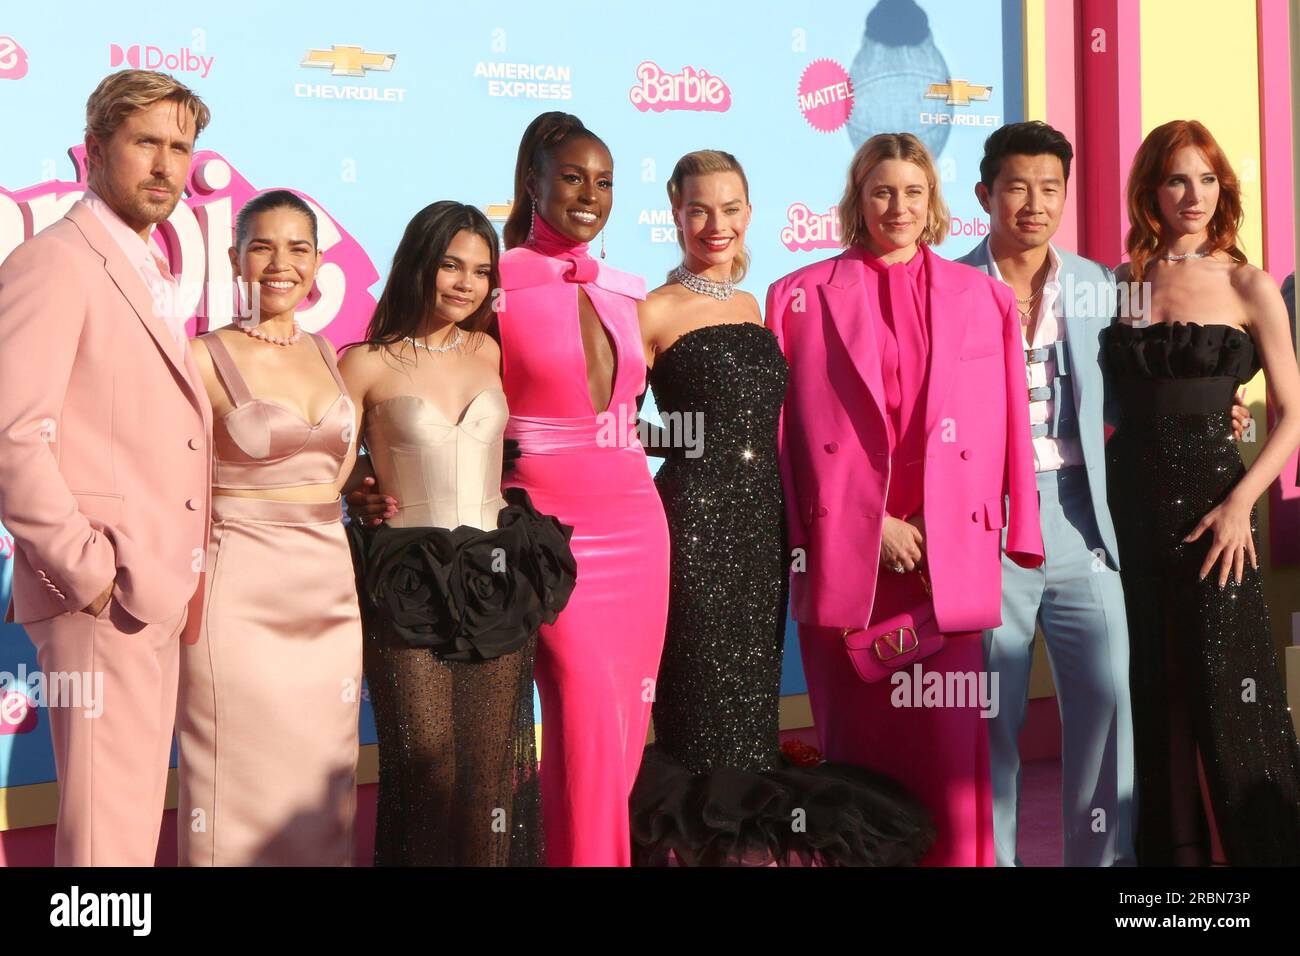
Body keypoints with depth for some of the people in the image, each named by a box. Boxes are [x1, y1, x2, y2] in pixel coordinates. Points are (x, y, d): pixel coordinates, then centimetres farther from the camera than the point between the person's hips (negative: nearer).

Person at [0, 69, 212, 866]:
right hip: (102, 601, -9)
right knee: (108, 831, -6)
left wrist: (183, 578, 11)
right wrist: (92, 574, -16)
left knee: (138, 819, 14)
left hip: (155, 597, 9)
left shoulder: (152, 277, 19)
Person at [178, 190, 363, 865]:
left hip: (331, 593, 5)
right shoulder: (205, 359, -5)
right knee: (244, 790, -1)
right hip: (241, 600, -5)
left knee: (320, 797, 10)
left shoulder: (331, 357, 11)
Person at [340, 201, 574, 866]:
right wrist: (371, 496, -9)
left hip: (497, 584, 3)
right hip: (410, 590, -3)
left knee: (493, 772, 6)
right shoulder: (367, 365, 0)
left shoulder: (490, 352, 10)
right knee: (427, 771, -2)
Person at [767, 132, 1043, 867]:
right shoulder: (803, 296, 7)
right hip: (846, 552, 0)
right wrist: (873, 523, -6)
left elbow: (1006, 428, 9)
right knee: (858, 742, 4)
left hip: (949, 551, 1)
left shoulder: (983, 297, 12)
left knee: (947, 743, -3)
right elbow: (798, 432, 2)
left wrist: (936, 527, -1)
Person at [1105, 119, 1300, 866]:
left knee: (1227, 693, -2)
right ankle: (1174, 848, 21)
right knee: (1154, 693, 10)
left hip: (1210, 498, -3)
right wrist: (1103, 490, -2)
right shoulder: (1121, 282, 7)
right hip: (1131, 499, 3)